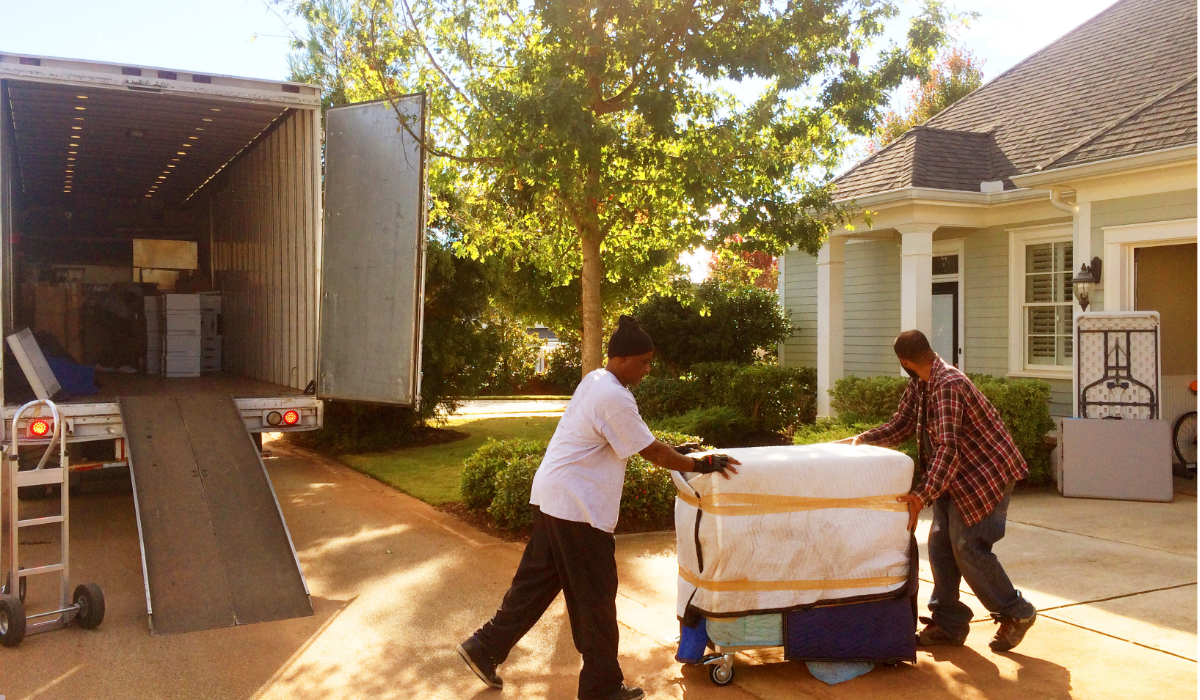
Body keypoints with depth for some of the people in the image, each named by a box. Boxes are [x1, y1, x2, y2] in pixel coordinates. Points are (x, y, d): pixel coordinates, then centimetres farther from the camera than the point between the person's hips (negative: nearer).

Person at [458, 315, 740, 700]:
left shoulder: (594, 381, 11)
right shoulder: (615, 399, -20)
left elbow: (639, 441, 20)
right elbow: (651, 452, -14)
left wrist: (673, 452, 17)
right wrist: (700, 465, -4)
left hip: (551, 498, 10)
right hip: (576, 508, -10)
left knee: (536, 582, 18)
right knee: (595, 596, 3)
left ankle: (485, 647, 25)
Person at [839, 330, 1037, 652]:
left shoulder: (948, 384, -27)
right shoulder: (919, 385, 3)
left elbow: (948, 447, -33)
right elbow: (900, 427, 7)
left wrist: (923, 495, -39)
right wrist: (862, 439, -8)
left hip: (986, 472, -9)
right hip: (957, 476, 9)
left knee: (968, 547, -8)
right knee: (940, 544, 5)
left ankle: (1016, 613, 12)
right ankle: (948, 623, 13)